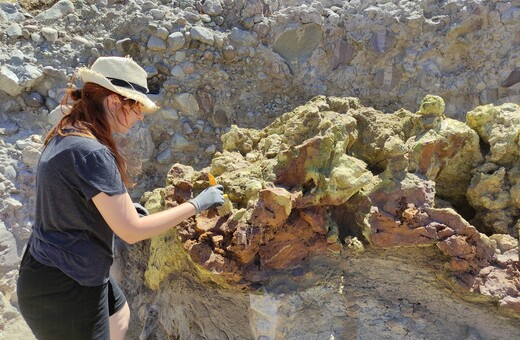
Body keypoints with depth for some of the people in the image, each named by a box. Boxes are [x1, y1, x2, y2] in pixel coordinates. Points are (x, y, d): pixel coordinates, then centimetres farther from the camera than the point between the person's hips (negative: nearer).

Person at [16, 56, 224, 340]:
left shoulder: (64, 137, 2)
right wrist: (197, 204, -19)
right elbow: (131, 231, -27)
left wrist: (123, 207, 11)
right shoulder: (91, 153, -28)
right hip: (65, 289, -9)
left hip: (55, 273, 9)